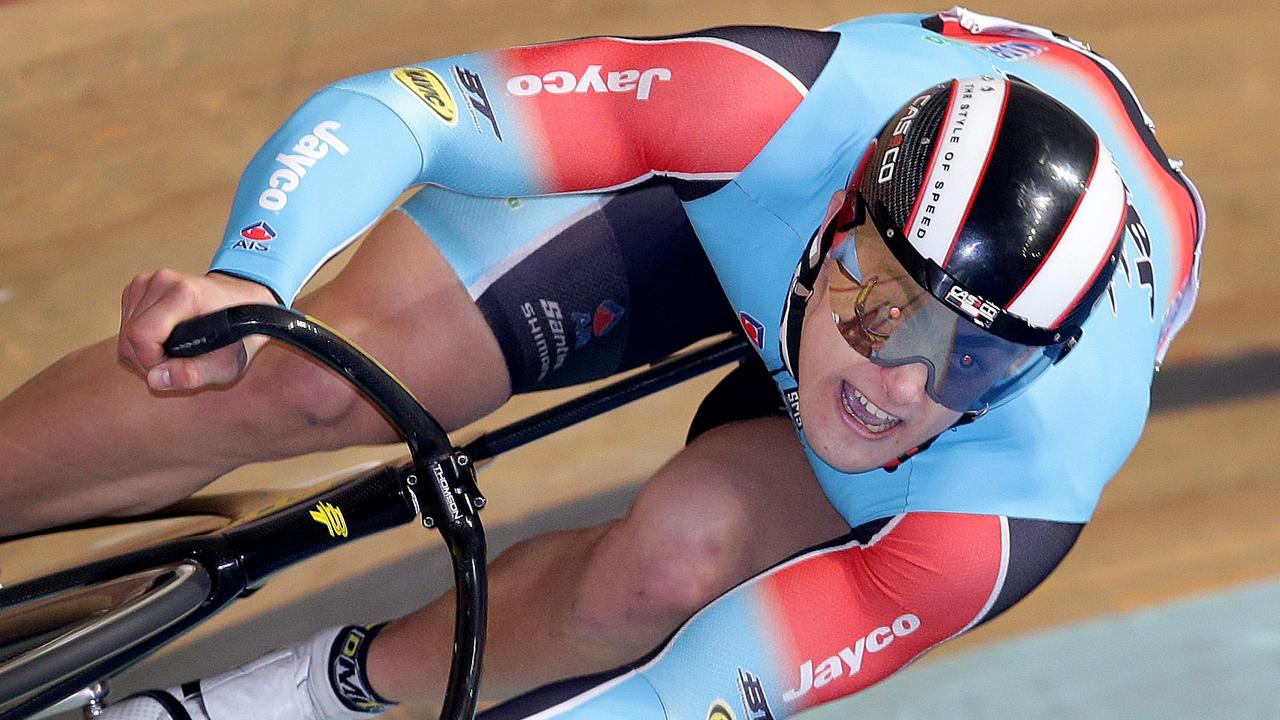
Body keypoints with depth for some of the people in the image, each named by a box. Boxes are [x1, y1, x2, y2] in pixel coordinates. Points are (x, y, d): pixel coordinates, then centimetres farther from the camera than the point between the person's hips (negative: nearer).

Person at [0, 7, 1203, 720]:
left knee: (674, 556, -32)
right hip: (728, 189, 0)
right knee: (297, 380, -20)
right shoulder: (805, 111, -43)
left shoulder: (1016, 500, -41)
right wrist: (245, 283, -60)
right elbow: (381, 110, -40)